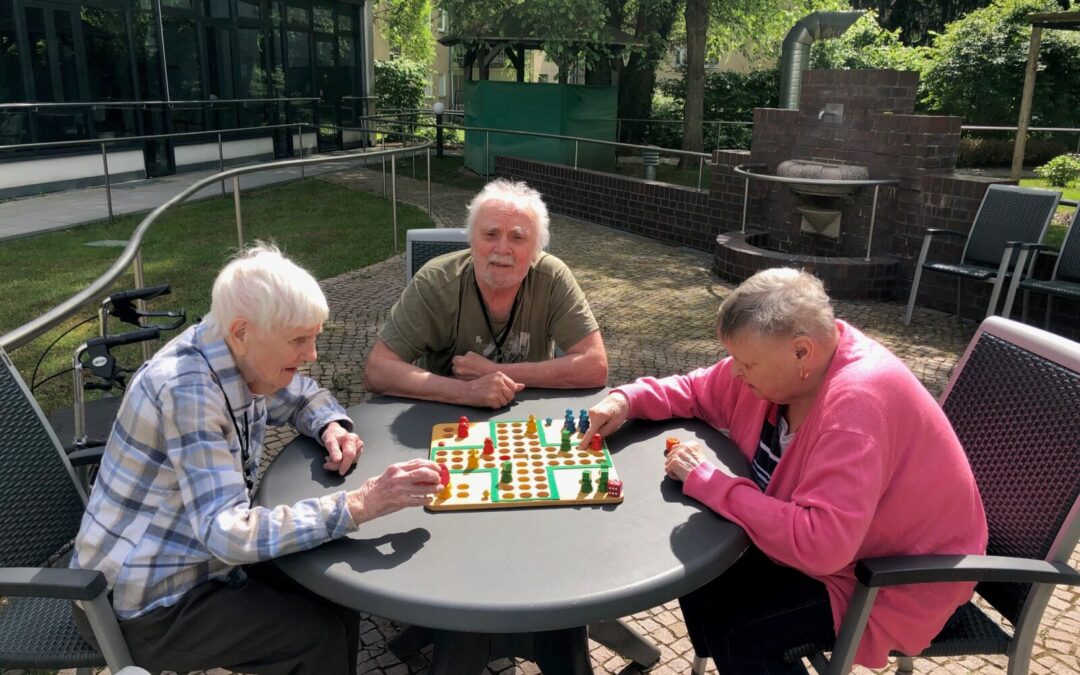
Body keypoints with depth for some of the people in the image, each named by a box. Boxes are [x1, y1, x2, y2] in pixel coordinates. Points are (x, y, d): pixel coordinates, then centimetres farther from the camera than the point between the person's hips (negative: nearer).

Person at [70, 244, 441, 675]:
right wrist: (358, 505, -39)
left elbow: (301, 395, 14)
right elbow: (228, 533, -37)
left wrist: (332, 427, -8)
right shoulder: (188, 390, -30)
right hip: (140, 606, -8)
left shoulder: (239, 359, -6)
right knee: (320, 634, -13)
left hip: (197, 555, 8)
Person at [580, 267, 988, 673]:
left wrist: (707, 482, -33)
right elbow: (697, 390, 5)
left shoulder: (858, 402, -36)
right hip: (828, 543, 8)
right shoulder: (776, 357, -11)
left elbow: (820, 544, -41)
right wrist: (627, 400, -13)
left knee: (748, 631, -21)